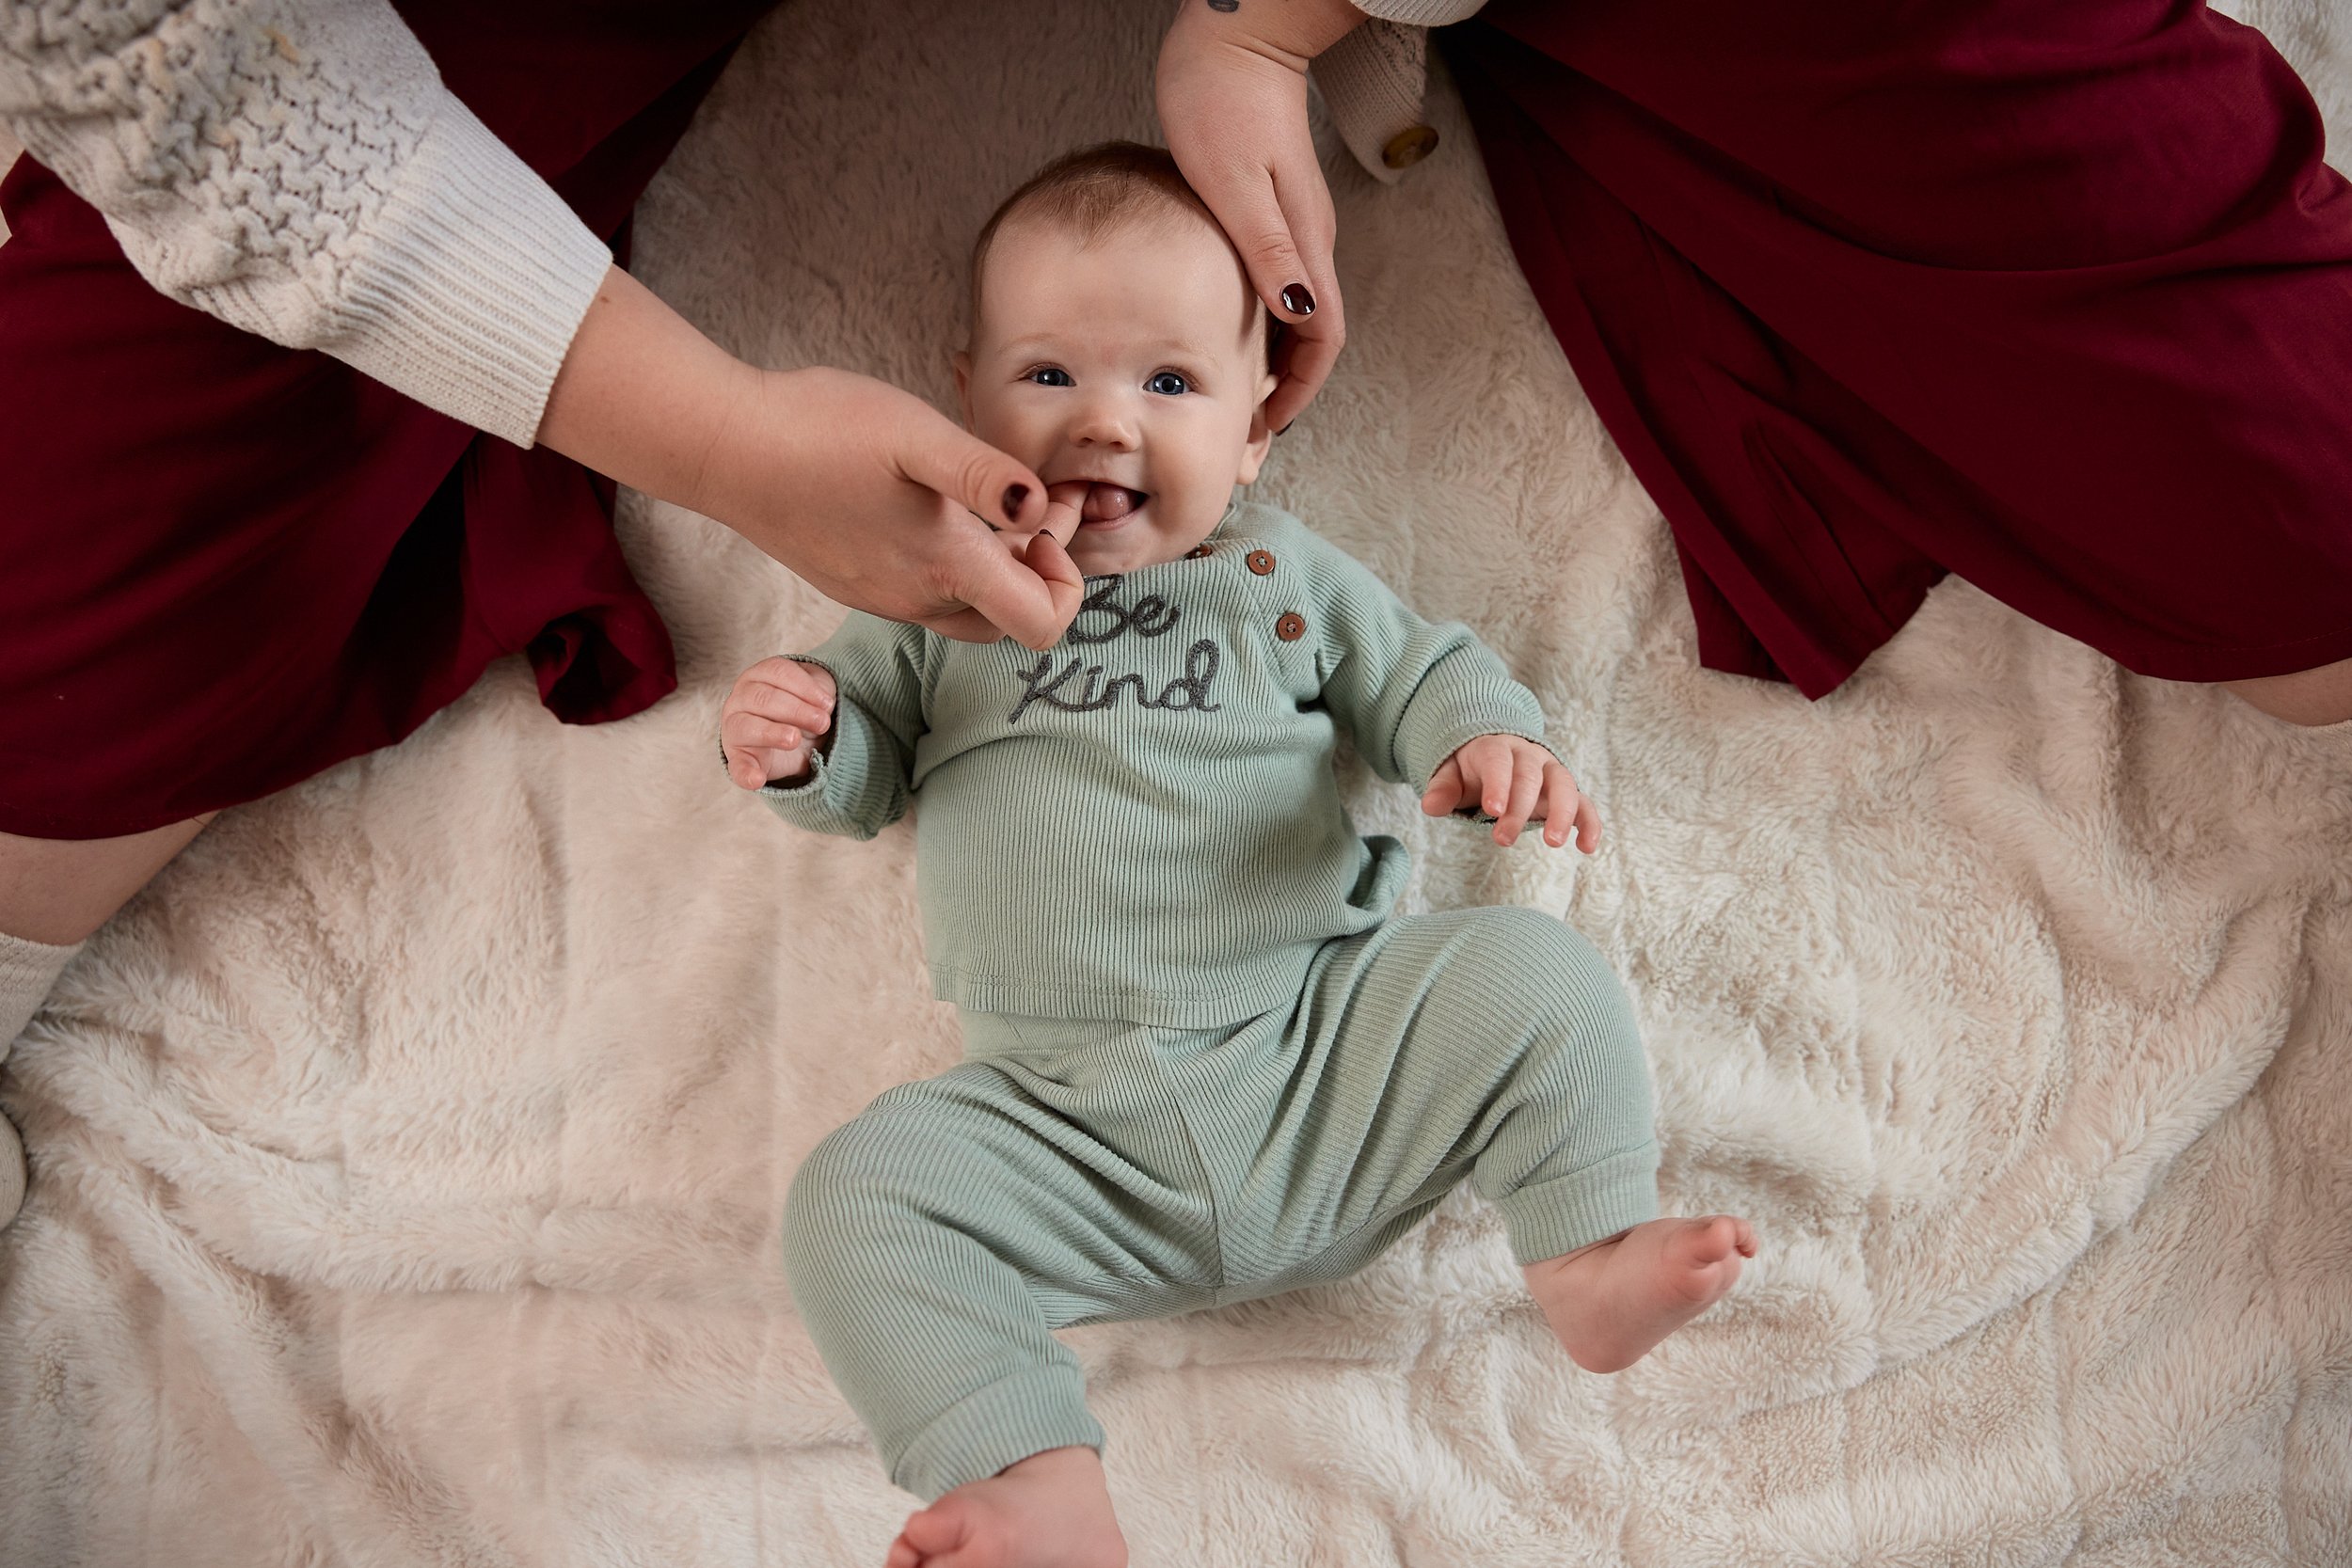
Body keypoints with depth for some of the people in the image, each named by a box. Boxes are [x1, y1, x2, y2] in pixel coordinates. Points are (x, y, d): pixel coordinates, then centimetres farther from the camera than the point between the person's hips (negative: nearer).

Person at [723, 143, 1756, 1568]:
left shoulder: (1284, 574, 11)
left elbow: (1419, 672, 16)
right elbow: (868, 770, 16)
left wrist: (1492, 744, -9)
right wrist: (797, 744, -9)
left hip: (1329, 1051, 1)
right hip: (1072, 1121, 0)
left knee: (1527, 970, -18)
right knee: (861, 1197, -22)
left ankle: (1593, 1263, -8)